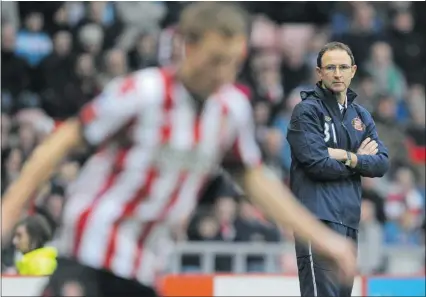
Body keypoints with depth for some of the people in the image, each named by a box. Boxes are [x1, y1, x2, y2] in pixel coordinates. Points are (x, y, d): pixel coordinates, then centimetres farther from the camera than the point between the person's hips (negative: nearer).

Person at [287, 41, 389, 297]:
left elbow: (382, 164, 6)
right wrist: (360, 159, -1)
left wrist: (348, 157, -11)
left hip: (349, 219, 7)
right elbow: (317, 163, -14)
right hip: (318, 217, -7)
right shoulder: (308, 111, -3)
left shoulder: (361, 116, 18)